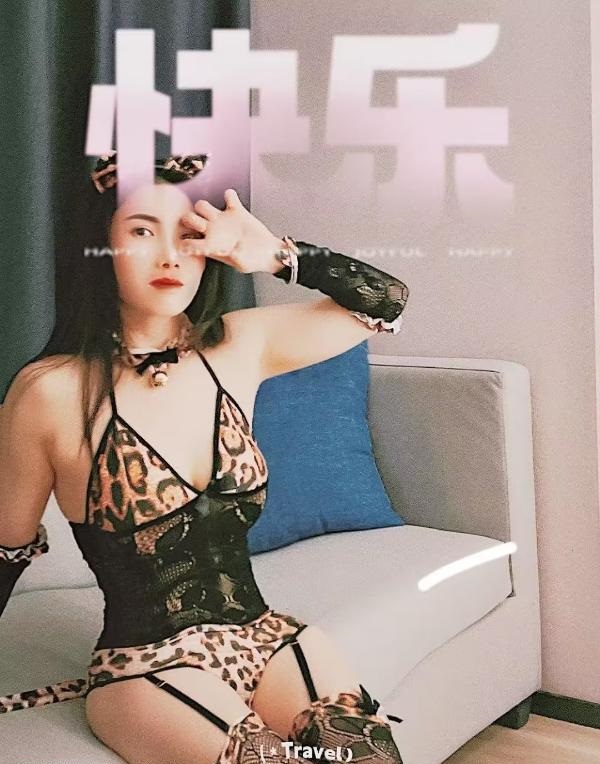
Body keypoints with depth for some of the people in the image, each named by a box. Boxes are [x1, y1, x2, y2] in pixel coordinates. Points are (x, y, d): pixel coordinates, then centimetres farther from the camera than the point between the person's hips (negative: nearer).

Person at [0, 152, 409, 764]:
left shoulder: (238, 348, 3)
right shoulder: (50, 392, -10)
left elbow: (384, 300, 7)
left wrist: (276, 255, -5)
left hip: (265, 637, 4)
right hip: (145, 664, -4)